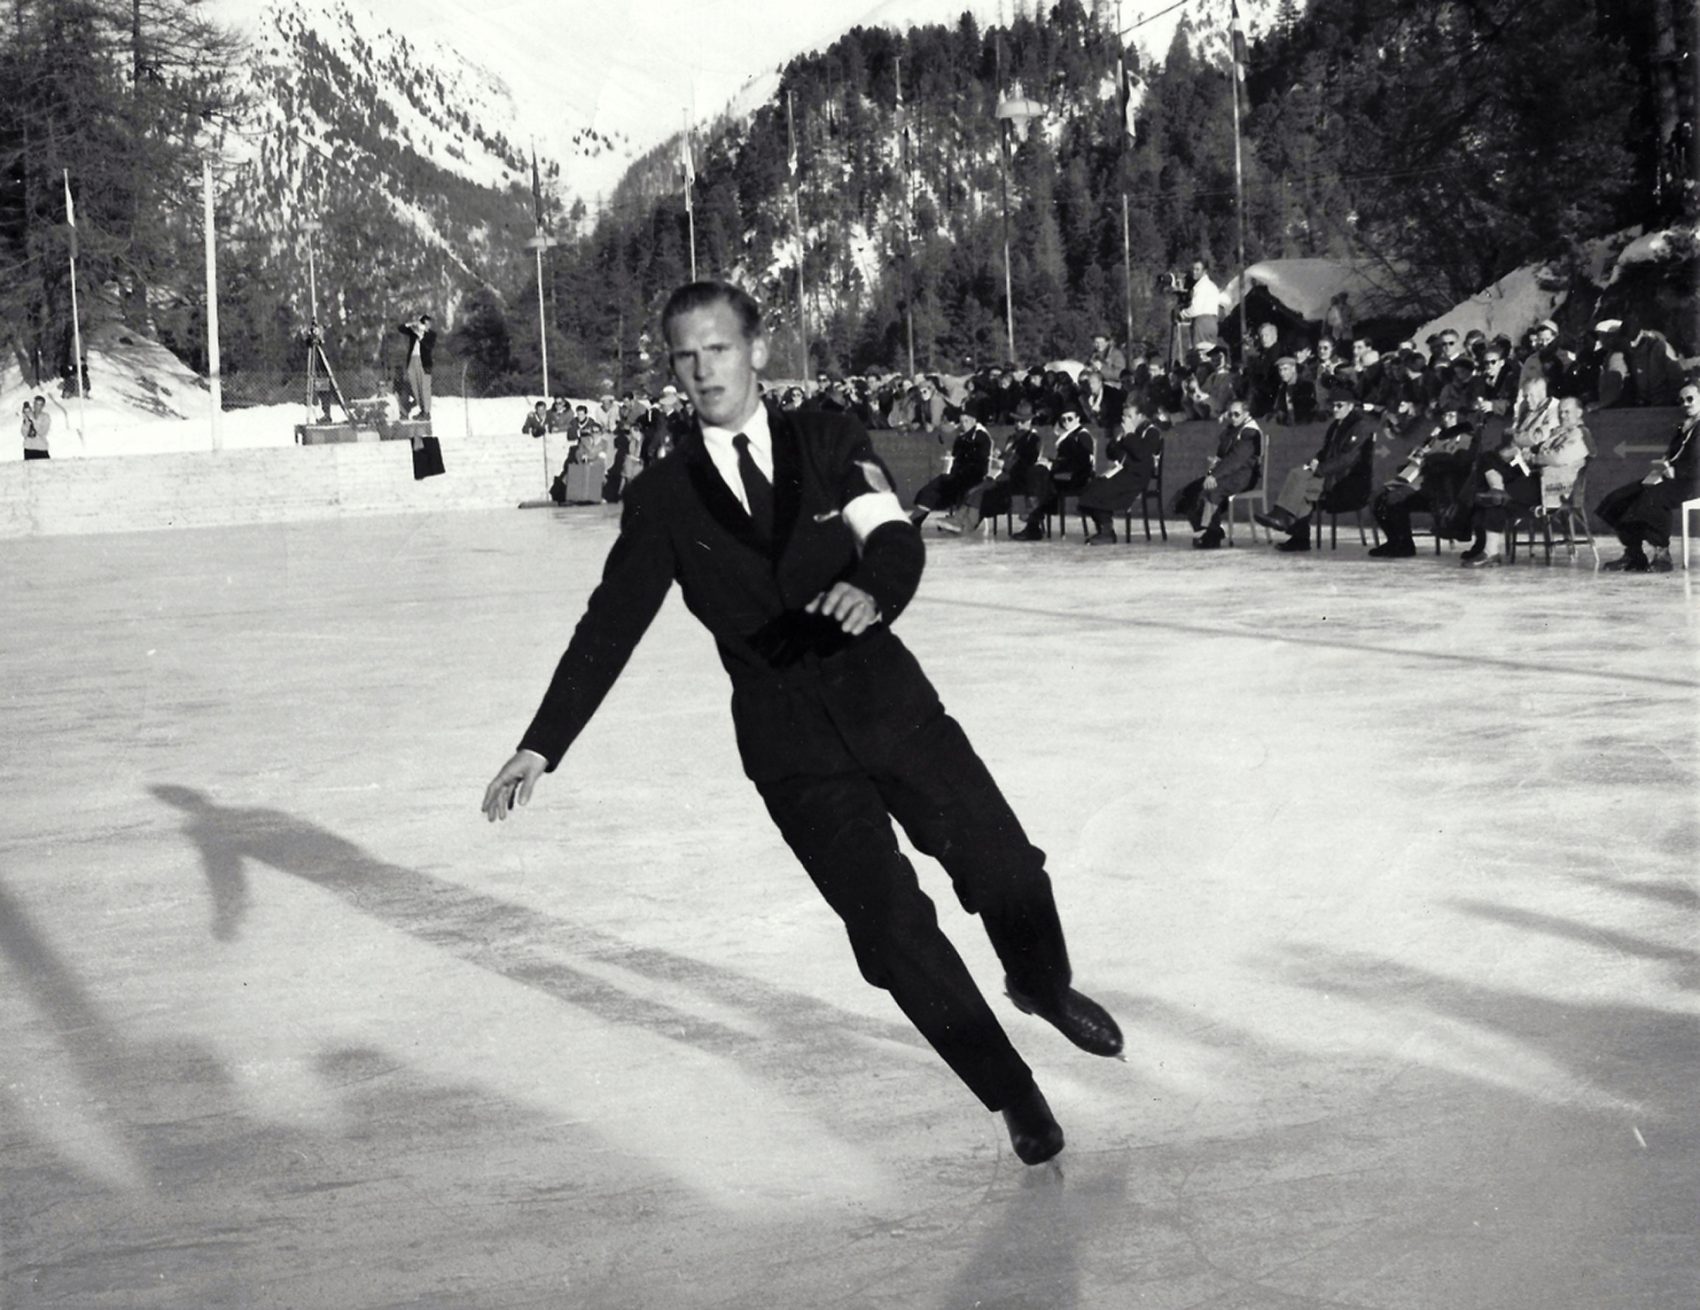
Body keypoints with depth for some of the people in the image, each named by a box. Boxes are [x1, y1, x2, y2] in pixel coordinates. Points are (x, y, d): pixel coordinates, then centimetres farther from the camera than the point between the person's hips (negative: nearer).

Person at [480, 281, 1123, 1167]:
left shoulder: (830, 441, 1)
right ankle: (1010, 1091, 12)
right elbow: (608, 627, 0)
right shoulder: (663, 501, 0)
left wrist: (873, 589, -36)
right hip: (788, 741, -1)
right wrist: (540, 746, -6)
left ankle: (1044, 987, 35)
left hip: (889, 698, 1)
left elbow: (895, 537, -13)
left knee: (1005, 867, -1)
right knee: (891, 926, -7)